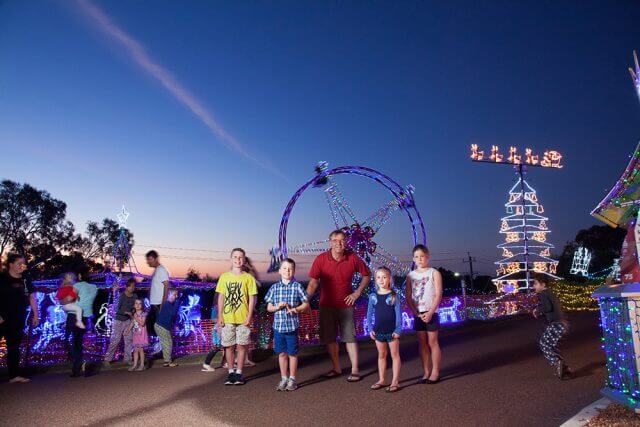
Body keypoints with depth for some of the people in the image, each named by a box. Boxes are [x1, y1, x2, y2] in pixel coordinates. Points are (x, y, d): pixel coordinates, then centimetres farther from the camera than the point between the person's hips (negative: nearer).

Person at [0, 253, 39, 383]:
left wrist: (35, 315, 8)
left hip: (18, 320, 5)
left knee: (14, 347, 9)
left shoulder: (25, 281, 10)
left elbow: (32, 298, 14)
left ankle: (14, 375, 13)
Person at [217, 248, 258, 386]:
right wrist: (220, 316, 0)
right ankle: (231, 372, 20)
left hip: (243, 319, -1)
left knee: (241, 345, 3)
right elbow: (221, 297, 6)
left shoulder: (248, 278, 0)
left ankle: (239, 373, 15)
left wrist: (249, 316, -7)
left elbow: (252, 298, 0)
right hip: (227, 318, 2)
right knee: (229, 346, 7)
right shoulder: (224, 277, 5)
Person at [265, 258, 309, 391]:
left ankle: (292, 379, 24)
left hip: (292, 326, -2)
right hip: (278, 326, 2)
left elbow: (306, 304, 1)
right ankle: (284, 378, 28)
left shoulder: (297, 287, -3)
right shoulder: (274, 287, 4)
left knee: (292, 354, 9)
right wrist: (277, 307, -12)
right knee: (281, 353, 13)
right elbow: (269, 307, 8)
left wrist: (295, 309, -15)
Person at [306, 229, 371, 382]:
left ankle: (355, 370, 14)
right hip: (326, 305, 1)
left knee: (350, 338, 2)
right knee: (330, 339, 11)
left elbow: (367, 275, 7)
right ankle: (336, 368, 28)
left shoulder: (353, 258, -8)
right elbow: (313, 282, -14)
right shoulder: (321, 259, -11)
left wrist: (358, 292, -1)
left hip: (346, 305, -1)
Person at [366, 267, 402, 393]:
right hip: (378, 331, 3)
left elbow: (398, 313, -9)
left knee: (395, 355, 6)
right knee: (381, 355, 15)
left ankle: (395, 382, 13)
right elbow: (369, 314, 5)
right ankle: (381, 380, 25)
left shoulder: (393, 295, -8)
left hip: (392, 331, -3)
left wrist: (398, 330, -13)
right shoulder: (373, 296, 0)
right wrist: (370, 329, -1)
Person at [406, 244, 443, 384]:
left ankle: (435, 372, 15)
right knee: (422, 343, 10)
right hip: (418, 314, 4)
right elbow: (408, 296, 3)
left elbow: (438, 295, -9)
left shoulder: (434, 273, -4)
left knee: (432, 342, 3)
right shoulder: (411, 275, 6)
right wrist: (415, 312, -9)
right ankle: (425, 372, 19)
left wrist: (430, 312, -17)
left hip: (431, 313, -4)